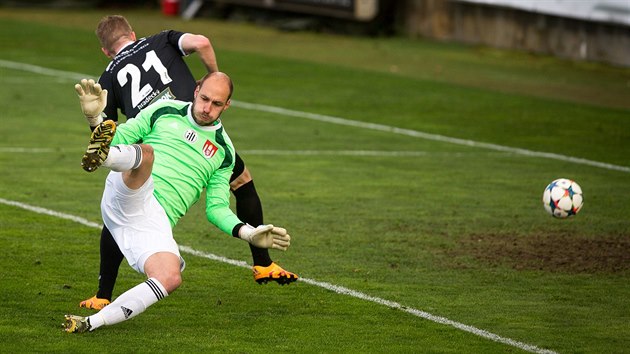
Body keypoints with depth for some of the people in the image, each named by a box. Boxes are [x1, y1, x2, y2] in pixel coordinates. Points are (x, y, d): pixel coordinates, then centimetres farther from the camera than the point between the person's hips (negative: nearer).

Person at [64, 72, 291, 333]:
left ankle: (92, 322, -24)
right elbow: (119, 138, 17)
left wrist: (247, 233, 4)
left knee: (170, 278, -29)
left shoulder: (223, 151, 20)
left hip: (158, 221, 2)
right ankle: (101, 155, -68)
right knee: (145, 152, -34)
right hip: (130, 196, -2)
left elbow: (216, 208, 20)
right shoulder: (164, 111, 15)